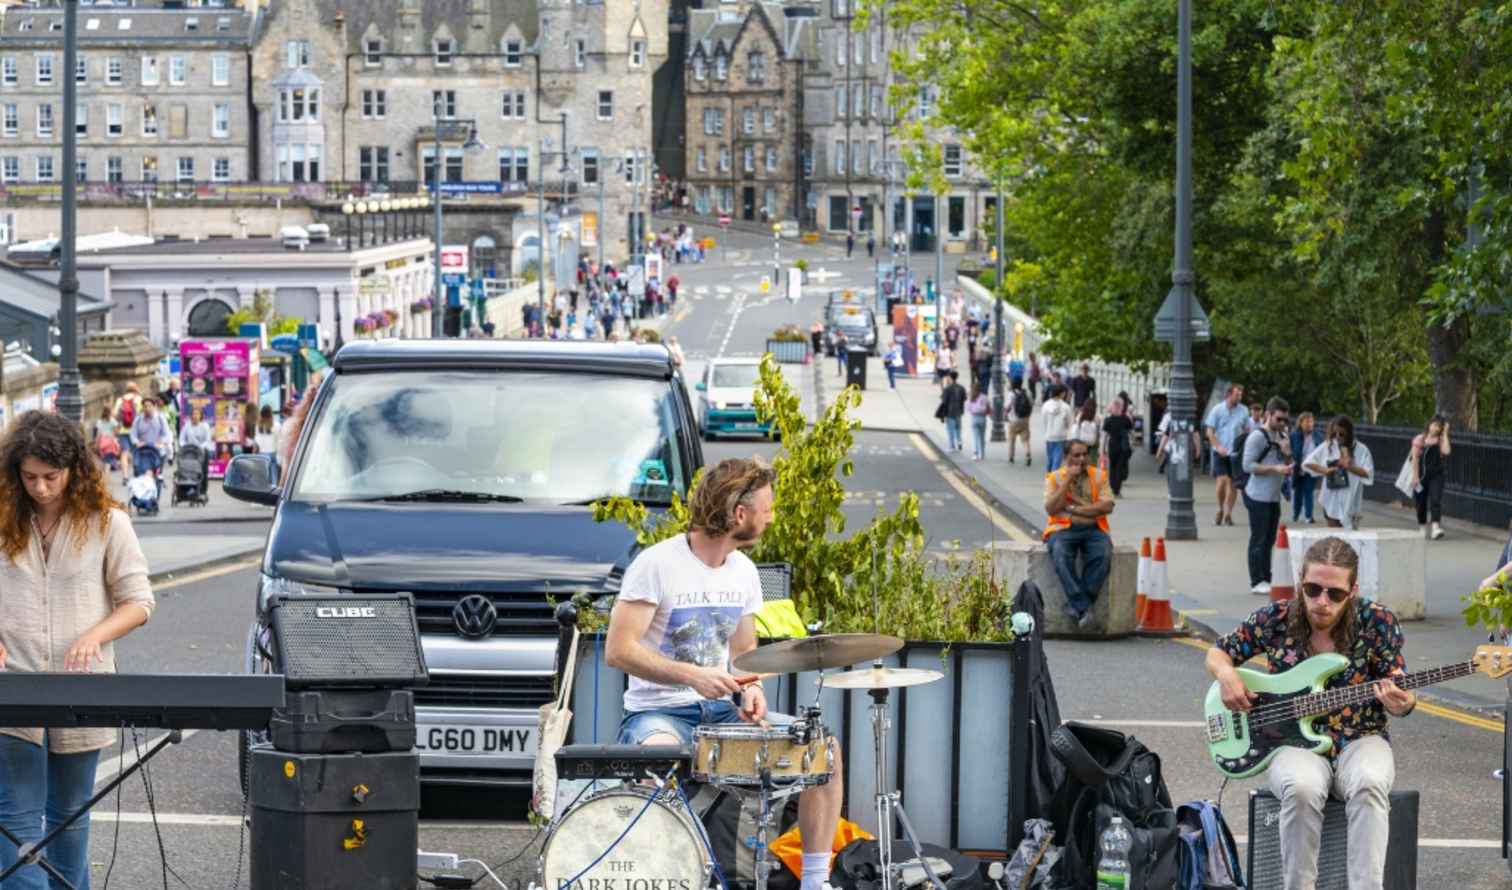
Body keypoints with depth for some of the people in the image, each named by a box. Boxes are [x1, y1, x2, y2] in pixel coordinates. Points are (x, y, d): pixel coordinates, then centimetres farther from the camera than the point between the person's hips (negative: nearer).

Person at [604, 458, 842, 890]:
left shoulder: (743, 571, 9)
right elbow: (618, 650, -17)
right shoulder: (657, 564, -14)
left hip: (720, 710, 7)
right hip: (657, 713, -7)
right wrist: (692, 676, -27)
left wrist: (751, 690, -5)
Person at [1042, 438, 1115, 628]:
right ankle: (1083, 607, -35)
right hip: (1063, 529, -1)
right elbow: (1051, 509, -5)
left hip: (1094, 529, 1)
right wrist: (1068, 480, -8)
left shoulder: (1099, 476, 11)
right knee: (1060, 555, -35)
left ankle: (1075, 604, -26)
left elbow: (1107, 506, -2)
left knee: (1103, 554, -32)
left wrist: (1074, 509, -8)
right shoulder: (1054, 477, 9)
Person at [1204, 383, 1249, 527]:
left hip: (1236, 452, 2)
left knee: (1233, 483, 3)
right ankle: (1221, 510, 8)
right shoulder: (1217, 410, -2)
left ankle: (1228, 514, 14)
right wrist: (1218, 447, -13)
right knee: (1222, 480, -12)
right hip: (1220, 452, -2)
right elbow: (1209, 431, -1)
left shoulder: (1243, 411, 4)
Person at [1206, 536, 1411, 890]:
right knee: (1302, 788, -35)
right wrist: (1226, 675, -12)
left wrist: (1400, 704, -24)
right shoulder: (1276, 618, -3)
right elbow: (1218, 653, 12)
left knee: (1369, 784, -35)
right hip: (1294, 742, 0)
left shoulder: (1378, 622, -5)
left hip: (1359, 739, 0)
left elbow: (1401, 693, 1)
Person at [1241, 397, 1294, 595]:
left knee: (1269, 540, 10)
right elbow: (1247, 465, -16)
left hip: (1275, 497, 8)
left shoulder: (1283, 437, 15)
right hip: (1258, 497, -8)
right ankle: (1257, 582, -2)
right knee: (1259, 540, -5)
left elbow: (1288, 467, 21)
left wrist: (1287, 454, -1)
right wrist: (1274, 468, -21)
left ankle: (1266, 580, 15)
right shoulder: (1257, 436, -11)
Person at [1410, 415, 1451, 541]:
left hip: (1436, 475, 0)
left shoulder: (1441, 440, 4)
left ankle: (1436, 527, -27)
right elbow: (1415, 459, -2)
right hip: (1422, 474, 0)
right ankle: (1423, 528, 28)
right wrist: (1415, 477, -8)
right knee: (1421, 502, 10)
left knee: (1436, 500, -16)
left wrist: (1445, 434, -10)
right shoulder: (1419, 439, 0)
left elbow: (1446, 451, -17)